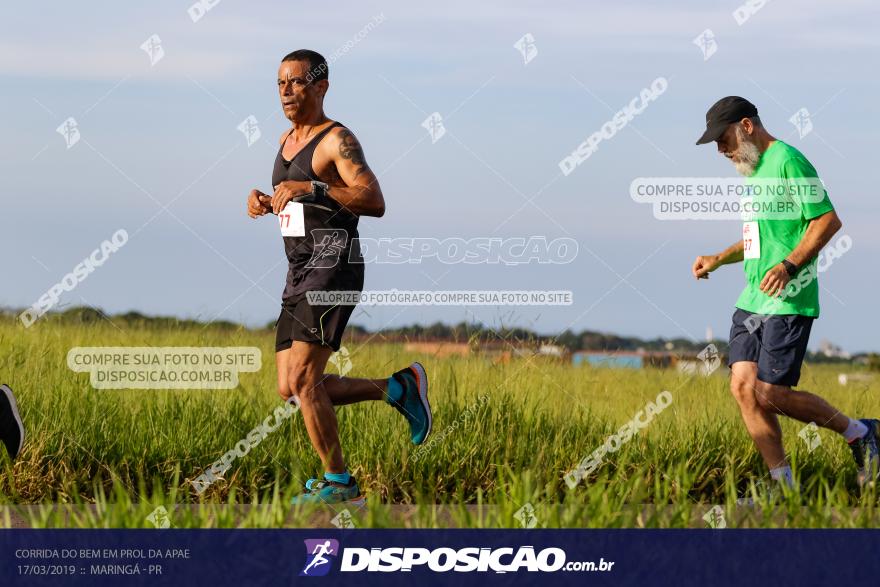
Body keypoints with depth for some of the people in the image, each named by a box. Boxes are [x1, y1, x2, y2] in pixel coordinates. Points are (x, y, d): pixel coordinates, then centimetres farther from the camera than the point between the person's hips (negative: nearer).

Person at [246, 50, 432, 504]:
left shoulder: (337, 140, -9)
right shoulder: (288, 139, 18)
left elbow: (374, 202, -22)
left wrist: (309, 187, -28)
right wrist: (264, 203, 10)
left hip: (333, 269, -9)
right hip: (299, 275, 9)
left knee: (302, 380, -16)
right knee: (290, 390, 5)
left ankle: (338, 483, -5)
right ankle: (398, 388, 19)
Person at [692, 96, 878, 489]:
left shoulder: (787, 161, -10)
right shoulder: (753, 170, 20)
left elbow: (828, 220, -15)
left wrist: (789, 265, -23)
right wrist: (717, 260, 18)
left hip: (787, 302, -9)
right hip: (751, 300, 9)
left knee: (768, 393, -11)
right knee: (743, 386, -2)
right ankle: (784, 485, 2)